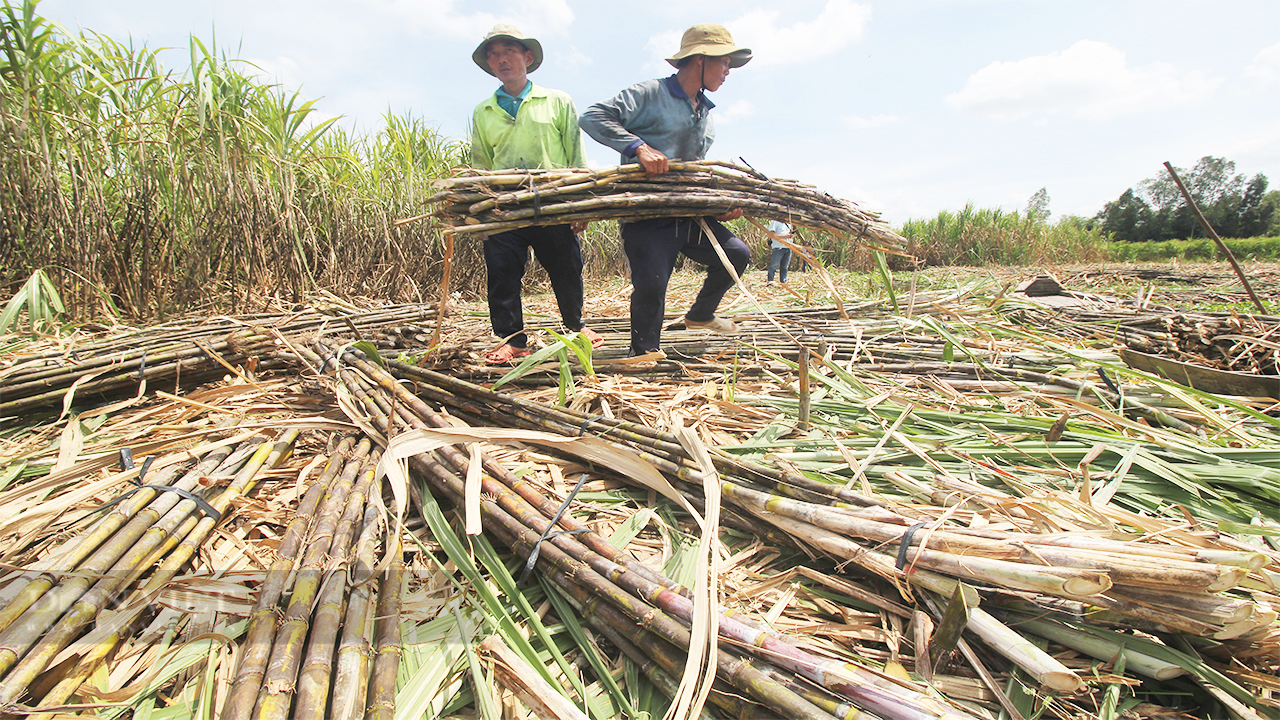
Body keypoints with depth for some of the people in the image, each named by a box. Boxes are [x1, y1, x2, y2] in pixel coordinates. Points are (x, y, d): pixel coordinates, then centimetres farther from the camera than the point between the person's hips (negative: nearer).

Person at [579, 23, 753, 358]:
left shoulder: (706, 113, 22)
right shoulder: (649, 94, -5)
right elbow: (592, 117, -14)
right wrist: (639, 147, -25)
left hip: (689, 214, 8)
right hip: (647, 216, -8)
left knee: (737, 254, 5)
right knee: (651, 284, -15)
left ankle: (700, 315, 27)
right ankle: (645, 354, 8)